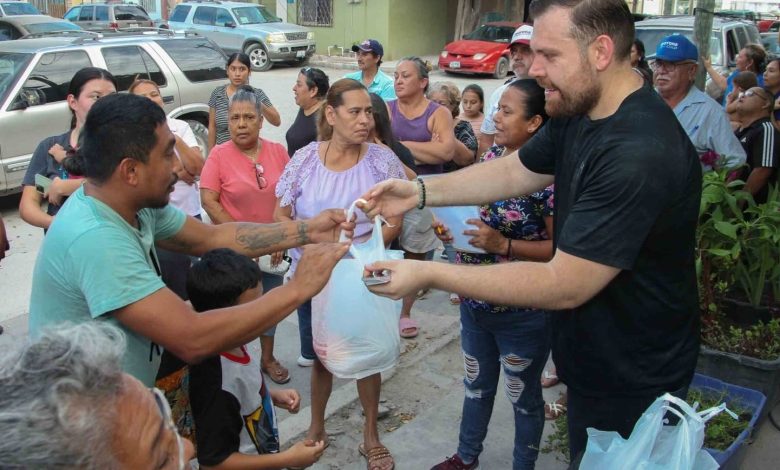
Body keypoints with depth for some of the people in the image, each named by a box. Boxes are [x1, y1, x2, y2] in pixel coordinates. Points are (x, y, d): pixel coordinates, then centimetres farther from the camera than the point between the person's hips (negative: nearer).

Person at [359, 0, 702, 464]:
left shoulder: (640, 153, -32)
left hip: (632, 380, -8)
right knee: (583, 456, 27)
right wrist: (421, 191, -3)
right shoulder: (579, 113, -2)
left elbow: (565, 285, -31)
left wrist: (429, 274, -29)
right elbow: (513, 172, 9)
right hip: (593, 356, 8)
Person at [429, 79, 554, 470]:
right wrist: (449, 226, -6)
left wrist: (503, 245, -28)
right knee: (476, 383, 26)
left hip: (521, 312, -7)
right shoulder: (492, 155, 0)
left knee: (523, 396, 17)